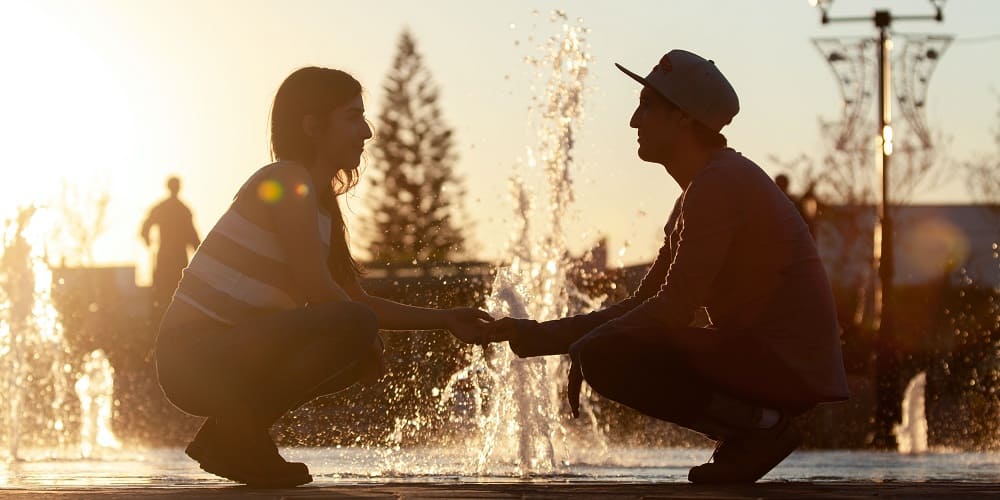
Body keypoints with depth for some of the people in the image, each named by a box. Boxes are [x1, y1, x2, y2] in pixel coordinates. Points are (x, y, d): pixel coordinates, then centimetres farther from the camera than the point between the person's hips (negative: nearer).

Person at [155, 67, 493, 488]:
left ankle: (231, 435, 12)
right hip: (196, 356, -10)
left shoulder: (321, 203, 18)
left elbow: (356, 301, 22)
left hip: (229, 352, 10)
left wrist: (443, 319, 16)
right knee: (355, 327, -22)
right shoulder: (286, 182, -11)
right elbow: (316, 288, -17)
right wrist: (367, 343, -3)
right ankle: (239, 433, -11)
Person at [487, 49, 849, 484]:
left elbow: (674, 308, -17)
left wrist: (585, 350, -4)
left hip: (785, 365, -10)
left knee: (605, 356, -17)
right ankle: (748, 432, 8)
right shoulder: (704, 187, 19)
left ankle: (760, 425, -11)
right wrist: (536, 336, 14)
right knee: (621, 346, 21)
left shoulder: (719, 183, -13)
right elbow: (641, 305, 19)